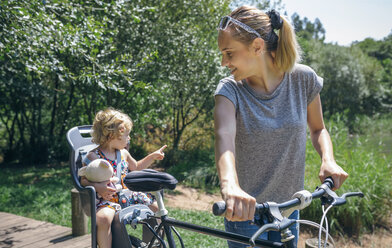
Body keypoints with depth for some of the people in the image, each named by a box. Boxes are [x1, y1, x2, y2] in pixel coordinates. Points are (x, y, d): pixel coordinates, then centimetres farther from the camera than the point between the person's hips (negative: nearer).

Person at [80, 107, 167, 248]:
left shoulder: (123, 153, 11)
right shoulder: (93, 157, -9)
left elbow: (136, 167, 28)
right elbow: (84, 180, -11)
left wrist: (153, 156, 22)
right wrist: (97, 187, -31)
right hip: (107, 200, -6)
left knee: (155, 207, 4)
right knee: (103, 218, -37)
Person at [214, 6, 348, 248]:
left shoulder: (303, 79, -9)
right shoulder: (230, 89, -15)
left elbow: (318, 128, 6)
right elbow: (224, 136, -34)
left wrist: (328, 160, -15)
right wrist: (230, 185, -53)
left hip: (289, 207, 2)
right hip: (246, 208, -2)